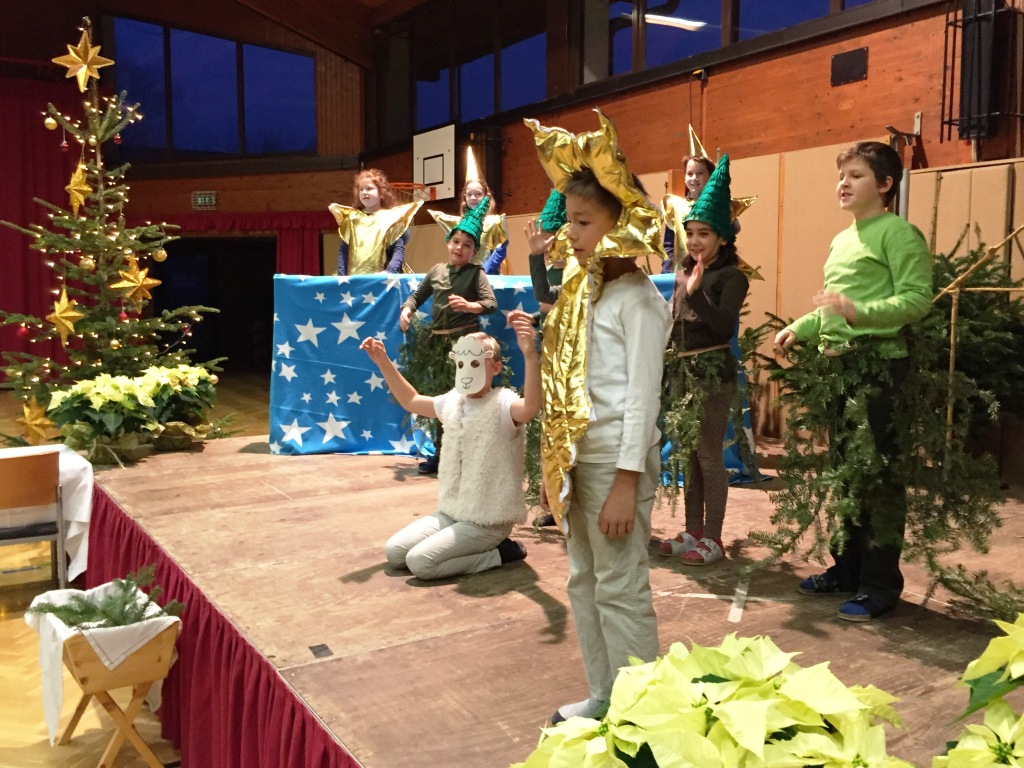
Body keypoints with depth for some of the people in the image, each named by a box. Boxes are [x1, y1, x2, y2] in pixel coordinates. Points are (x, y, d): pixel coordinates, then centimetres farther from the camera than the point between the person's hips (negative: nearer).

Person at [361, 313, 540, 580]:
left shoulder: (503, 404, -18)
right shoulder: (452, 401, 4)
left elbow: (531, 407, -43)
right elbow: (410, 401, 22)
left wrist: (530, 355, -59)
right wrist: (383, 361, 12)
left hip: (487, 522, -8)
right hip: (451, 511, 8)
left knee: (420, 561, -20)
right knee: (394, 551, 3)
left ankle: (501, 553, -3)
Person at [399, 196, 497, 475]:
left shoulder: (476, 272, -2)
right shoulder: (437, 270, 10)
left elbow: (491, 303, -12)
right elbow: (417, 295, 19)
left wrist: (469, 306, -28)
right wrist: (407, 309, -1)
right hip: (437, 340, 5)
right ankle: (442, 453, 23)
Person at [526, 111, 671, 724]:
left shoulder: (638, 299, -11)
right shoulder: (583, 290, 12)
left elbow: (642, 396, -15)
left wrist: (627, 483, -18)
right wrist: (559, 465, 13)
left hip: (617, 458, -9)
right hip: (578, 455, 9)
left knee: (621, 588, 0)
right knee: (585, 581, 16)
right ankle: (603, 697, 30)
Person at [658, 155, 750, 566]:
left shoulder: (732, 276, -8)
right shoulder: (684, 272, 12)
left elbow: (724, 327, -20)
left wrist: (696, 292, -27)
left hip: (713, 370, -7)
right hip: (682, 369, 7)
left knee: (709, 454, -3)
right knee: (689, 453, 12)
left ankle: (712, 537, 7)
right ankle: (692, 530, 22)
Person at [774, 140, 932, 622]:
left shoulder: (899, 233, -7)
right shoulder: (841, 241, 19)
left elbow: (917, 298, -16)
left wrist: (858, 312, -27)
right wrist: (798, 328, 10)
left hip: (879, 364, -8)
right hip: (838, 365, 8)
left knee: (878, 474, -3)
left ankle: (880, 585, 7)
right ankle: (848, 568, 26)